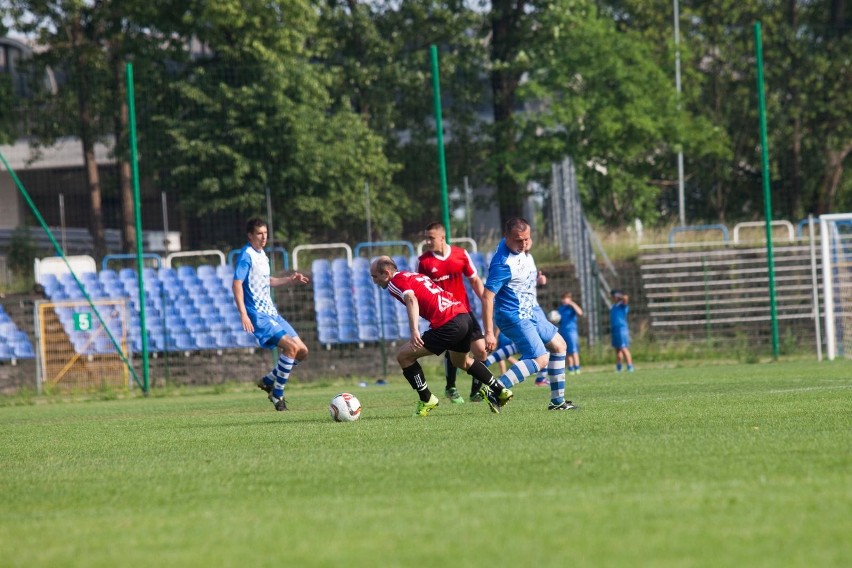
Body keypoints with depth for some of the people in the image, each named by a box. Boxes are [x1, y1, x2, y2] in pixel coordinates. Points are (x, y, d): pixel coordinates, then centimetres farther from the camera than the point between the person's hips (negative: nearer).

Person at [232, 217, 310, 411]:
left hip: (271, 313, 9)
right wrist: (243, 314, -28)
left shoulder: (261, 254, 16)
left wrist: (290, 280, 19)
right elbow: (237, 284, -19)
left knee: (302, 351, 8)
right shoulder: (246, 255, -12)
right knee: (291, 347, -22)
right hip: (258, 315, -9)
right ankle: (277, 395, -12)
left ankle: (268, 382, 20)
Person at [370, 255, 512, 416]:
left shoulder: (395, 282, -2)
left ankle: (426, 400, 7)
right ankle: (500, 391, 38)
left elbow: (411, 299, -22)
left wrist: (414, 330, -33)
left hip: (449, 323, -9)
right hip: (465, 314, 9)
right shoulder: (414, 275, 26)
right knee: (460, 361, 36)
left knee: (404, 356, 1)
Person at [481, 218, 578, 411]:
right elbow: (487, 297, -29)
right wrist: (489, 333, -29)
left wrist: (535, 275, 15)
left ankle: (557, 400, 22)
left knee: (558, 345, 17)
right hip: (515, 317, -10)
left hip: (530, 311, 10)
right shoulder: (503, 263, -29)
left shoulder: (521, 248, -2)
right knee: (540, 359, -18)